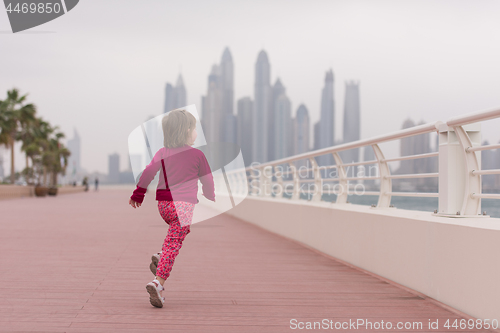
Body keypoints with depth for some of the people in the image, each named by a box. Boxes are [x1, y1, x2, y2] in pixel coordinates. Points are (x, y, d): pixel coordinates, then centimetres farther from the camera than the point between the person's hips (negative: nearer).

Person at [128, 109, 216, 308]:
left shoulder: (162, 153, 7)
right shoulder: (197, 154, 1)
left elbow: (148, 173, -1)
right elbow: (207, 180, 9)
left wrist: (138, 194, 9)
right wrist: (211, 198, 27)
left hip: (163, 204, 5)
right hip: (184, 204, -5)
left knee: (182, 230, 30)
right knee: (173, 243, -6)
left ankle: (160, 257, 12)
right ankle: (158, 282, -19)